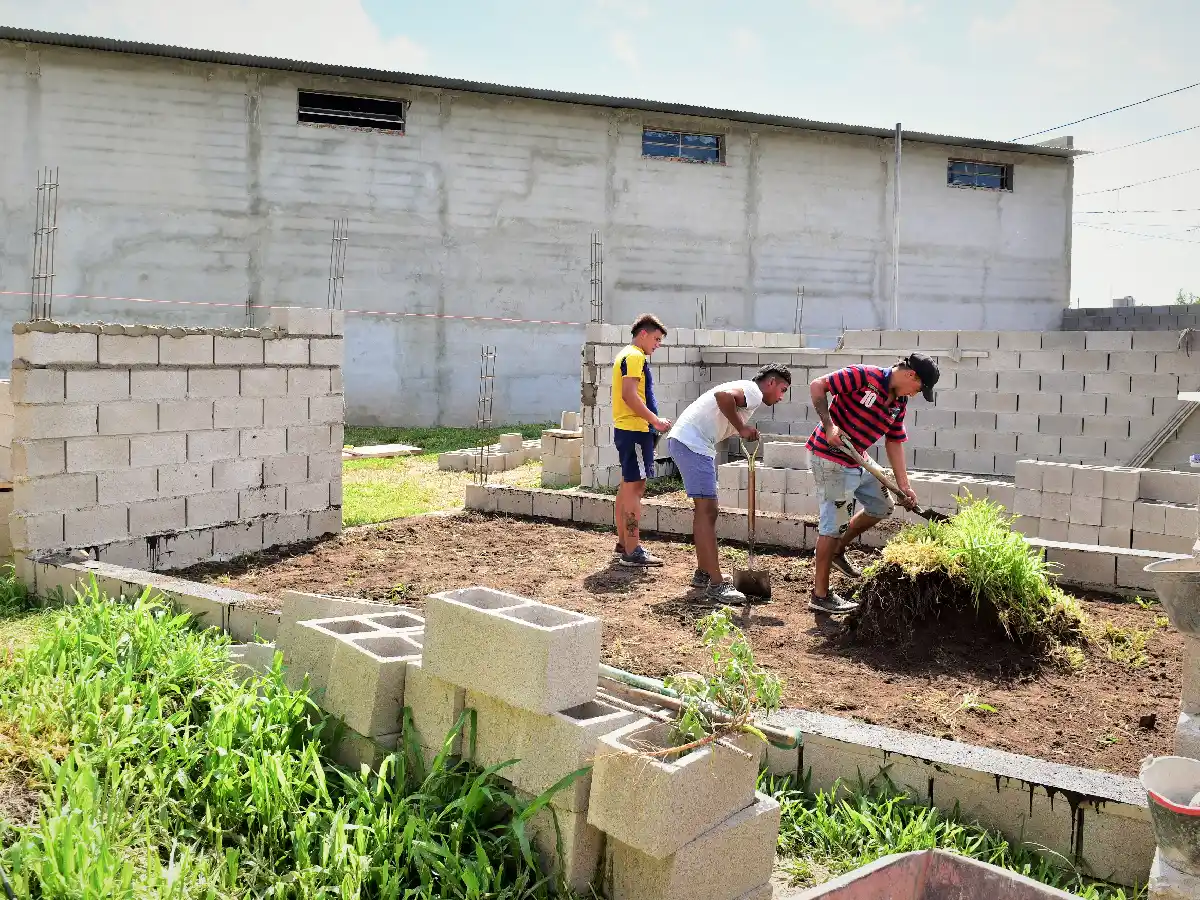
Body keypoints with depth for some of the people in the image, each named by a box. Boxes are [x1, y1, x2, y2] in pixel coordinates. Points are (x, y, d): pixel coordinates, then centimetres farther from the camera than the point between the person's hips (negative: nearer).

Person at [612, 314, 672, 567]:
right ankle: (632, 552, -11)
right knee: (635, 487, -11)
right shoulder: (635, 356, -11)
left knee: (627, 487, 14)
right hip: (635, 430, -11)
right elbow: (629, 394, -22)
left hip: (626, 429, 11)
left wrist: (652, 421, 20)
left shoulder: (626, 356, 21)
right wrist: (655, 420, -19)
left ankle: (623, 544, 21)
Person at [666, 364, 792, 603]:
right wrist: (741, 428, -16)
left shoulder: (747, 393, 24)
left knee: (704, 510, 17)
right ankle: (716, 585, -11)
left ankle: (703, 574, 26)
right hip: (691, 442, -11)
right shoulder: (753, 391, -7)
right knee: (707, 510, -11)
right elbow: (722, 395, -26)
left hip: (682, 440, 11)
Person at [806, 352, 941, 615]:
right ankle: (820, 595, 2)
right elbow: (817, 386, -20)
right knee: (835, 522, -7)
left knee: (882, 506, 19)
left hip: (857, 461, 9)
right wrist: (828, 425, -27)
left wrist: (903, 485, 8)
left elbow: (894, 442, 13)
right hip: (829, 458, -9)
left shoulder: (899, 403, 7)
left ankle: (837, 550, 33)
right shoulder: (863, 376, -18)